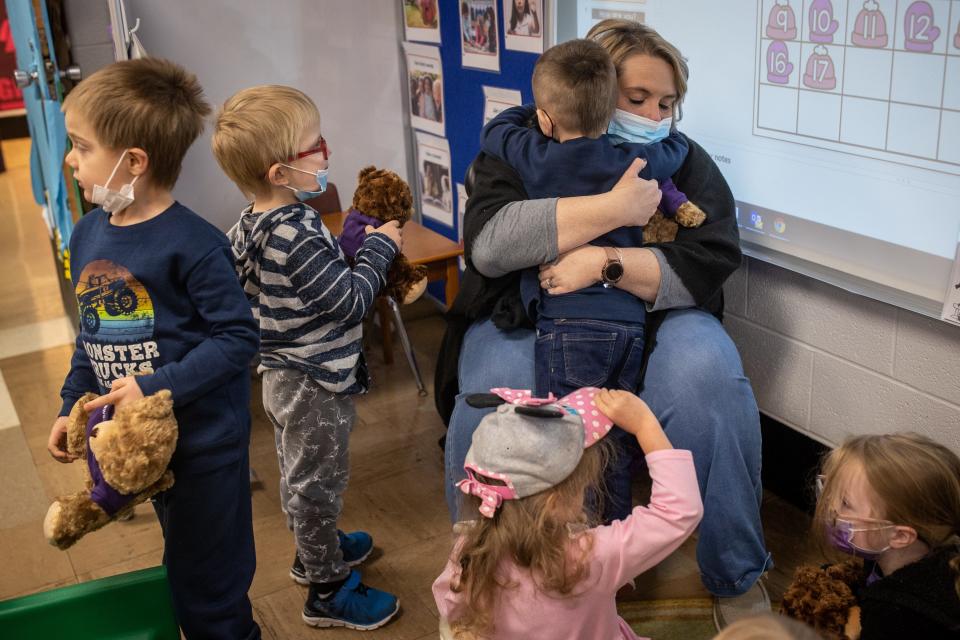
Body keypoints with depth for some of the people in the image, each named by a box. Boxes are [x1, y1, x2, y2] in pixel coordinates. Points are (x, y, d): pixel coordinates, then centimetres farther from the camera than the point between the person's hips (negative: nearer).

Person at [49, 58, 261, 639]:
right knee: (184, 560, 25)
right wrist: (71, 405, 14)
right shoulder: (88, 235, 3)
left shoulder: (194, 245, -21)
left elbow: (238, 336, -21)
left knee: (207, 588, 7)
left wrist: (156, 387, -25)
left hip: (202, 439, -7)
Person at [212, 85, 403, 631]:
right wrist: (380, 246, -12)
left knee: (299, 477, 26)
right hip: (317, 385, -9)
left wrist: (357, 245, 0)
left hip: (284, 376, 9)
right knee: (318, 486, 8)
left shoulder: (252, 224, -1)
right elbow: (352, 300, -24)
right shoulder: (298, 235, -31)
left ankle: (314, 550, 48)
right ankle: (328, 591, 25)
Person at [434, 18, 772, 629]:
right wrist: (616, 208, -24)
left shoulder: (685, 161, 5)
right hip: (524, 320, -1)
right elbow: (489, 242, -21)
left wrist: (605, 262, -25)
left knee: (711, 383, -29)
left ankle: (737, 579, -6)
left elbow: (709, 266, -10)